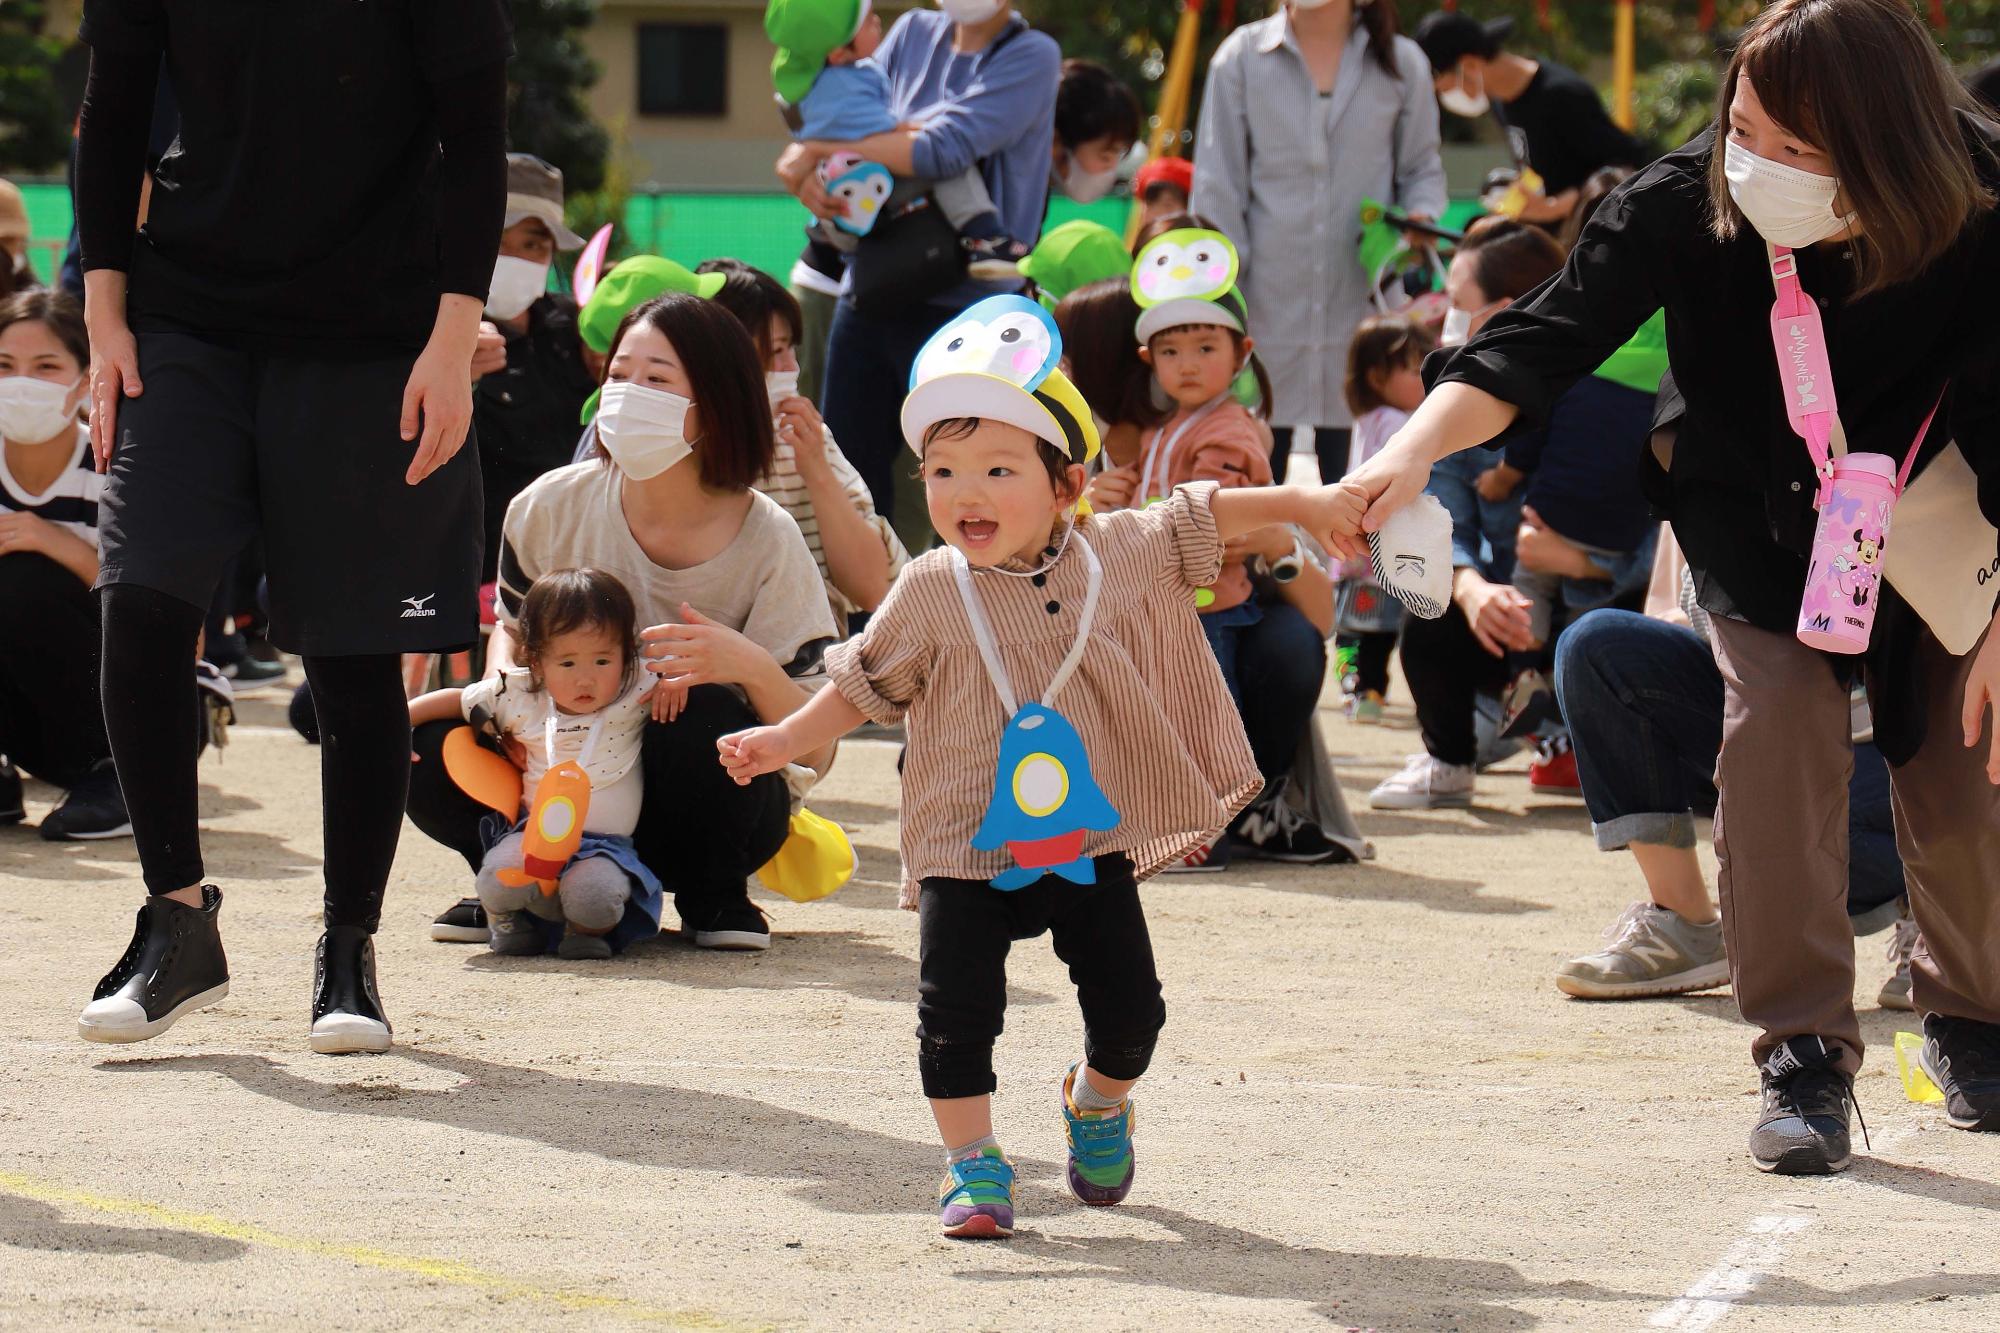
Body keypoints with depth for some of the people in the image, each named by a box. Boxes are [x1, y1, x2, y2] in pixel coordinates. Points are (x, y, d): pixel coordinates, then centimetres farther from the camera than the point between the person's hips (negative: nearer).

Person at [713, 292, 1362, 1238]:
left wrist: (1302, 504, 9)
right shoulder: (930, 594, -8)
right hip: (968, 850, -2)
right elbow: (865, 685, 2)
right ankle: (971, 1162, 10)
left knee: (1128, 1006, 6)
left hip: (1094, 841, 2)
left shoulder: (1119, 554, -4)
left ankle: (1100, 1099, 37)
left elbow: (1201, 519, 11)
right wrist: (786, 740, -8)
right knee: (957, 1011, -7)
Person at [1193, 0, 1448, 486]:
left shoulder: (1400, 64, 7)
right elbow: (1218, 189, 3)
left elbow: (1422, 169, 15)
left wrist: (1419, 219, -8)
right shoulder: (1241, 58, 3)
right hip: (1266, 307, 0)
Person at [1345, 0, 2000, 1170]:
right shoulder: (1687, 208, -31)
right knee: (1775, 727, -20)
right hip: (1759, 520, 0)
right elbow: (1546, 341, -37)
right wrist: (1416, 451, -54)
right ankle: (1805, 1055, -11)